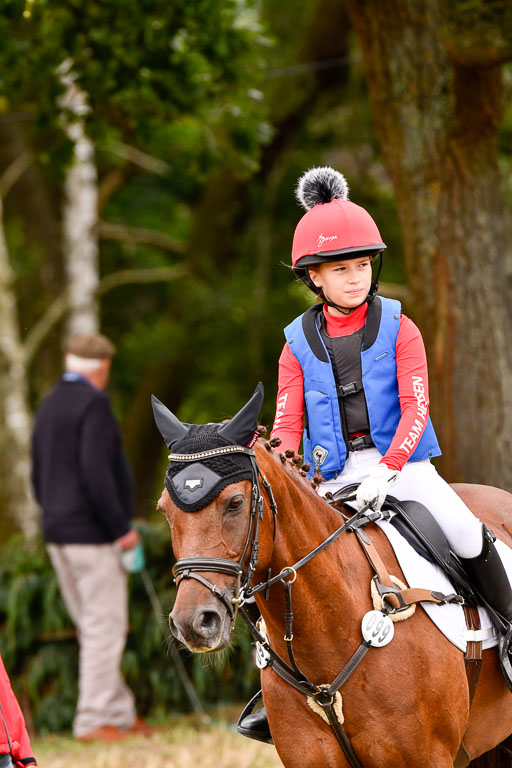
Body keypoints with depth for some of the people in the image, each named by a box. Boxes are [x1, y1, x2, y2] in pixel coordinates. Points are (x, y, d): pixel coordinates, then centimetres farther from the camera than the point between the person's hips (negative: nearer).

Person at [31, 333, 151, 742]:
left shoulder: (49, 407, 14)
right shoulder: (94, 403, -13)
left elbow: (39, 477, 18)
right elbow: (95, 471, -22)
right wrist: (121, 528, -18)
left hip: (59, 537, 9)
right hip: (93, 533, -9)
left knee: (93, 628, 12)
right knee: (105, 627, -5)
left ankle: (120, 714, 16)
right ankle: (93, 721, -6)